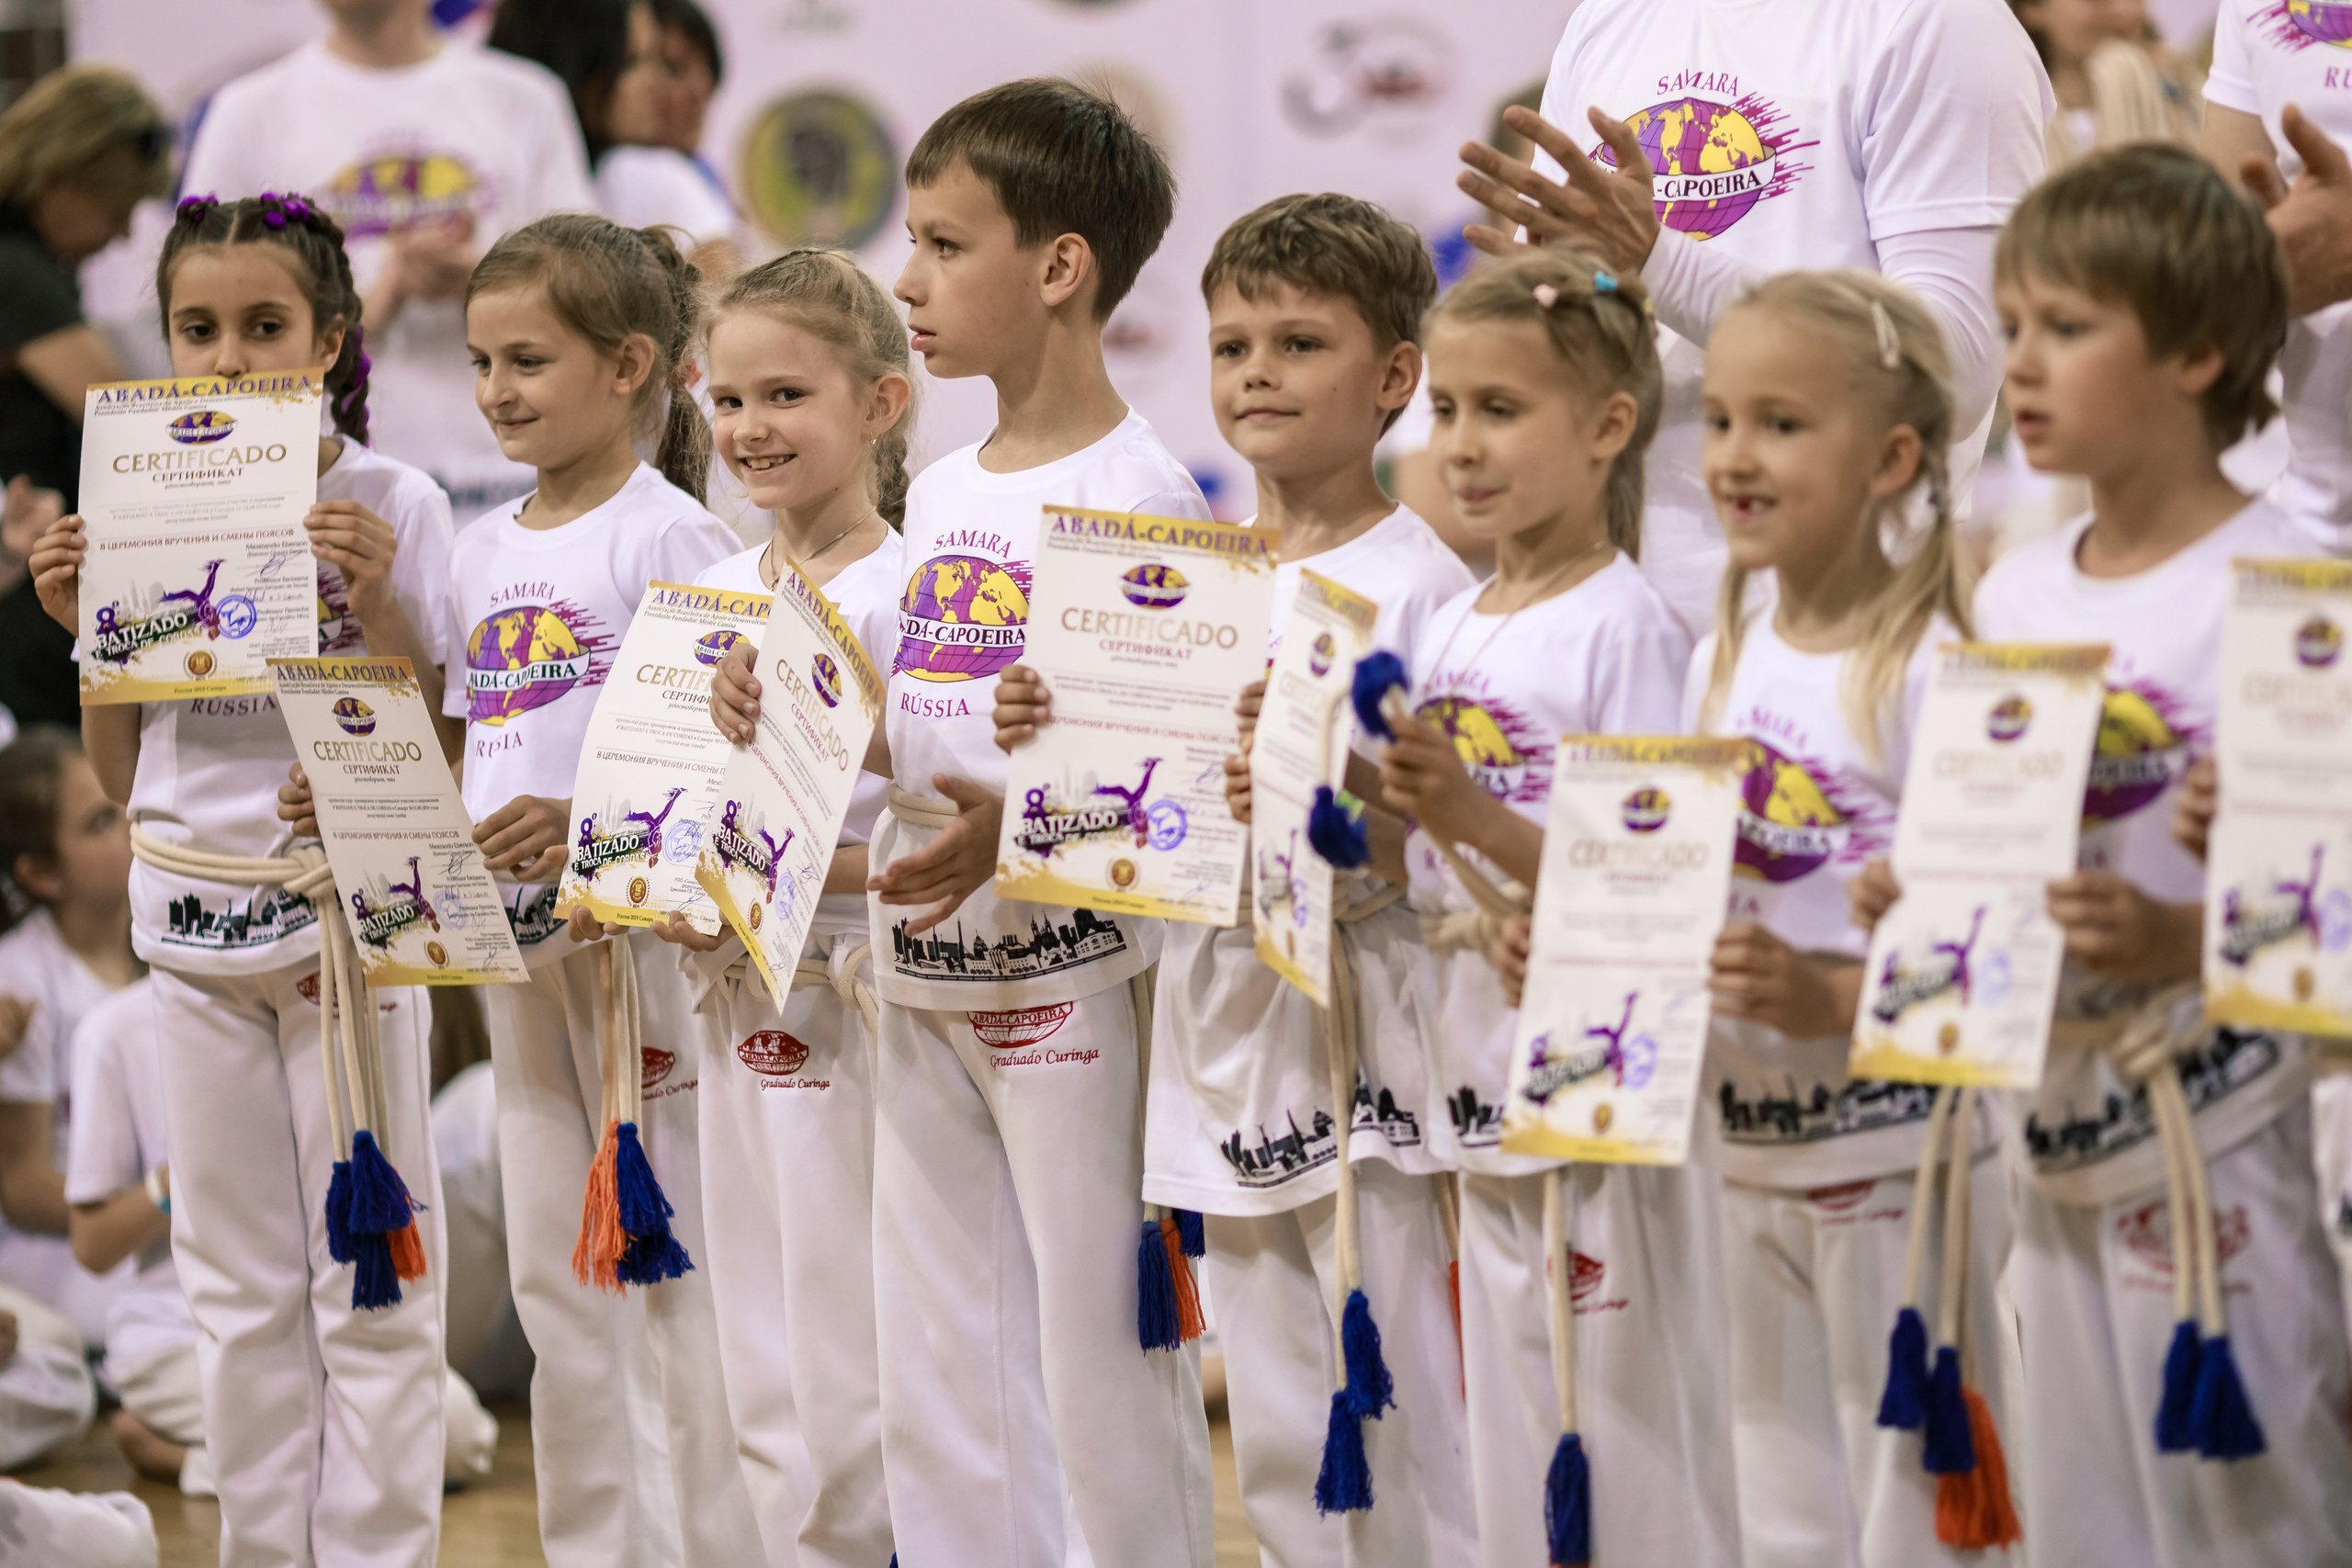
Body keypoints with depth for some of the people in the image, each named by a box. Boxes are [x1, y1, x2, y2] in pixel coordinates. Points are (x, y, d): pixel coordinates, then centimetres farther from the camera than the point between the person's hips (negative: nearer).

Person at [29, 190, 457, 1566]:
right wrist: (86, 628, -4)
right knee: (238, 1274, 11)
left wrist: (375, 604, -20)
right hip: (196, 919, 5)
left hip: (346, 912, -4)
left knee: (369, 1277, -2)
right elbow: (122, 774, 10)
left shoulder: (393, 508, -7)